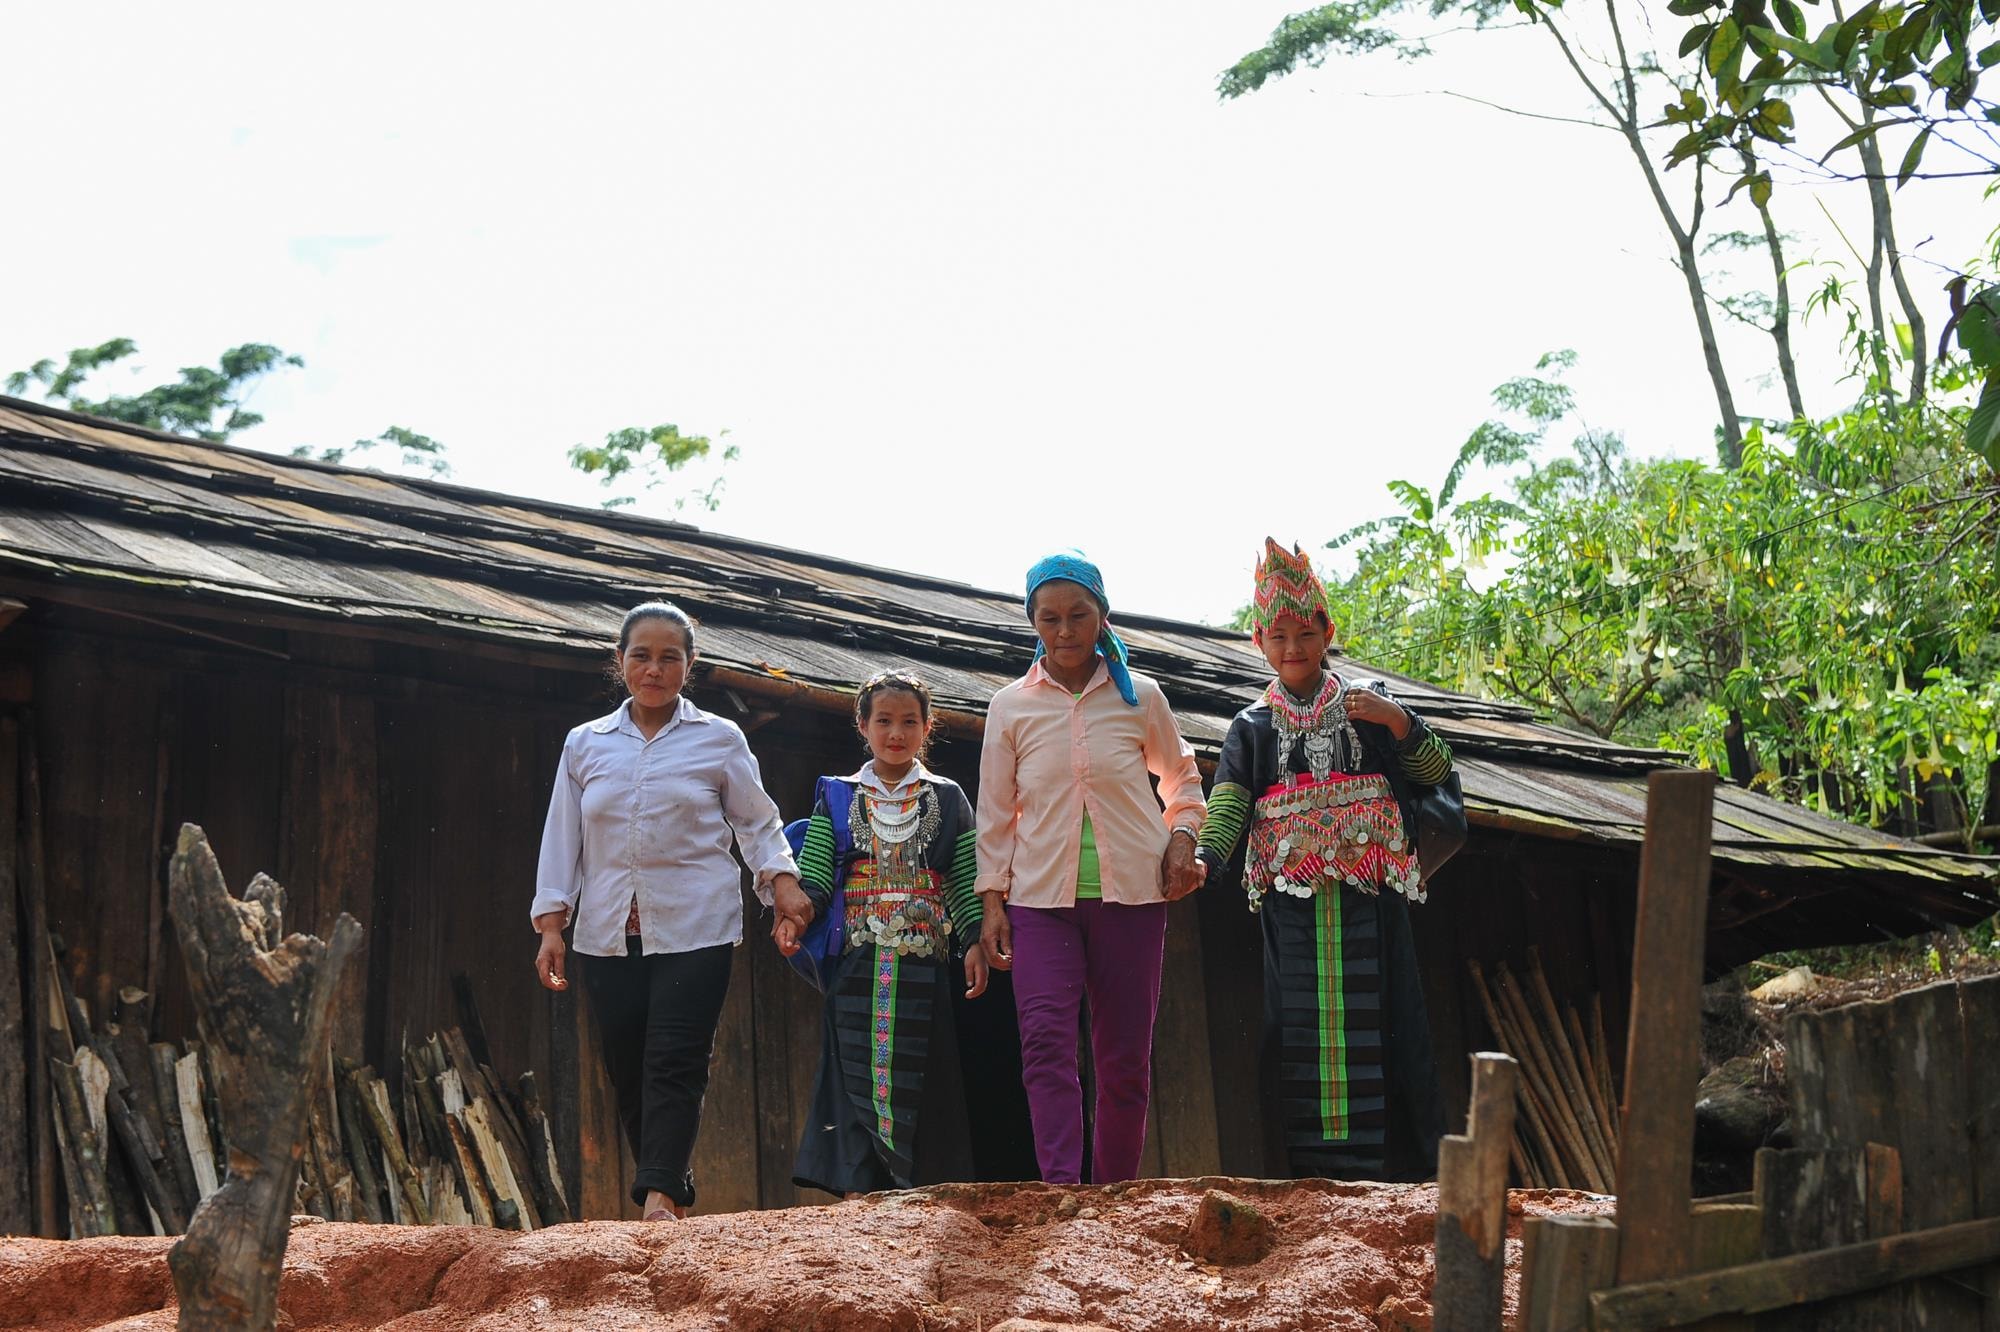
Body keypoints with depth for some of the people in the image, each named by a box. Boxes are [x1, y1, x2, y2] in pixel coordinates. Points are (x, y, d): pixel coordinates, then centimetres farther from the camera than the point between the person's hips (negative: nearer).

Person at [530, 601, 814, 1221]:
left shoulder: (720, 740, 7)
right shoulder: (585, 744, 13)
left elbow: (757, 823, 11)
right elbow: (562, 838, 13)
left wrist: (782, 880, -6)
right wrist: (551, 923, 5)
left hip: (694, 931, -3)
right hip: (608, 935, 3)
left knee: (675, 1067, -14)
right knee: (628, 1073, 1)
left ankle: (657, 1200, -22)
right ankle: (678, 1201, 10)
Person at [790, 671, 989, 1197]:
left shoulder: (947, 799, 11)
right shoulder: (837, 799, 11)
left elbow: (966, 883, 8)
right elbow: (814, 876, 2)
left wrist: (974, 942, -4)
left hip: (925, 969, 0)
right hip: (859, 969, 0)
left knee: (923, 1083, -1)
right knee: (856, 1076, -6)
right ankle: (857, 1195, -6)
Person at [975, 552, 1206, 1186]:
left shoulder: (1140, 697, 4)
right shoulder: (1011, 706, 5)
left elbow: (1182, 775, 19)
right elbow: (995, 812, 9)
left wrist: (1181, 837, 1)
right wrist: (992, 902, 3)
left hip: (1131, 895, 1)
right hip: (1042, 896, 0)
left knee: (1125, 1057, 2)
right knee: (1046, 1039, -19)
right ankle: (1061, 1192, -25)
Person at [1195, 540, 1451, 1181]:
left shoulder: (1368, 703, 10)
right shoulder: (1252, 726, 11)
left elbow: (1437, 772, 5)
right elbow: (1227, 799, -5)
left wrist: (1399, 722, -12)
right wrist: (1203, 857, -24)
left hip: (1368, 895, -1)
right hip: (1291, 897, 1)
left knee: (1374, 1020, -5)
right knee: (1302, 1026, -2)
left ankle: (1395, 1164, -1)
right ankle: (1316, 1169, 3)